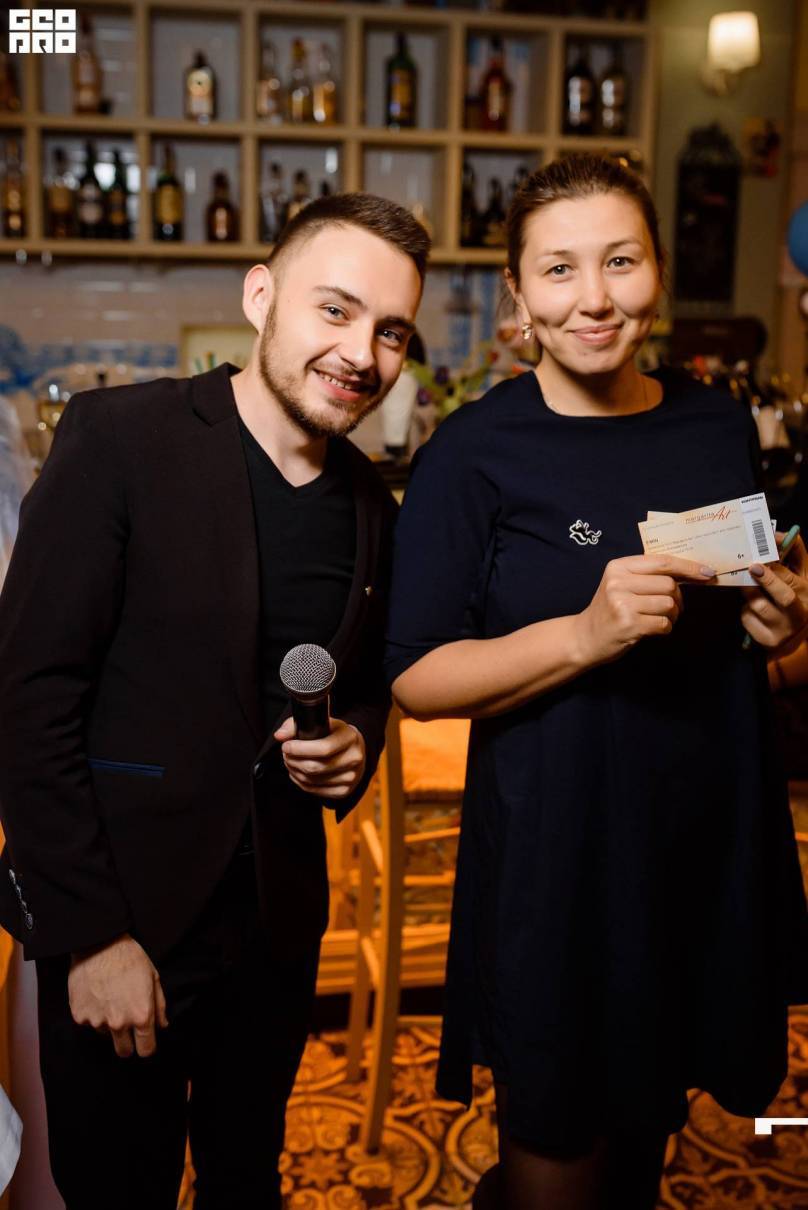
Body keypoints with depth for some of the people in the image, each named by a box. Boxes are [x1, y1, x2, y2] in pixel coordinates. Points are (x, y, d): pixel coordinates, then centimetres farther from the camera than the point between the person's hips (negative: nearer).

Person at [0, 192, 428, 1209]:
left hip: (279, 914, 5)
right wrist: (90, 933, -16)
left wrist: (356, 742, -7)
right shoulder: (118, 437, -14)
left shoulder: (372, 505, 3)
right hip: (121, 916, -4)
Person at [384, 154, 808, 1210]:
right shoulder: (476, 451, -11)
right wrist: (586, 633, -27)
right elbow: (415, 678, -14)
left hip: (714, 838, 5)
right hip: (556, 855, -4)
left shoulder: (721, 426, 4)